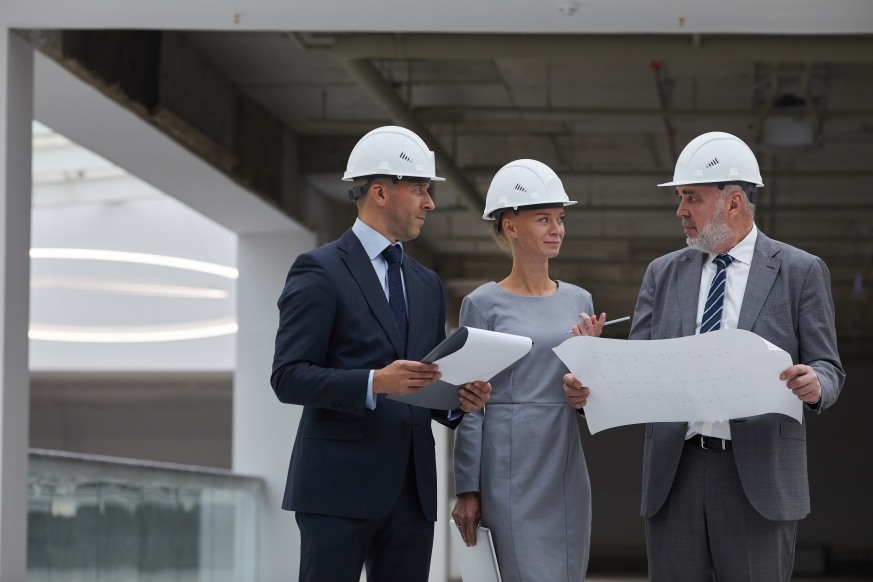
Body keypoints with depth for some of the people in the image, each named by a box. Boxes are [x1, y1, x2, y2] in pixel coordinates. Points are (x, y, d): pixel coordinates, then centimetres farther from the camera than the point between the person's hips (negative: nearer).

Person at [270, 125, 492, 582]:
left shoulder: (426, 284, 19)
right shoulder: (319, 271, -4)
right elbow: (289, 378, -11)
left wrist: (459, 399, 0)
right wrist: (375, 383, -23)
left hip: (412, 490, 7)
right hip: (340, 487, -7)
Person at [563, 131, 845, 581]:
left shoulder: (800, 272, 3)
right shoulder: (664, 274, 14)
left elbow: (827, 368, 1)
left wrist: (815, 384, -23)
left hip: (758, 475, -3)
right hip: (675, 473, 3)